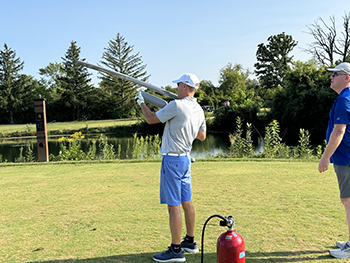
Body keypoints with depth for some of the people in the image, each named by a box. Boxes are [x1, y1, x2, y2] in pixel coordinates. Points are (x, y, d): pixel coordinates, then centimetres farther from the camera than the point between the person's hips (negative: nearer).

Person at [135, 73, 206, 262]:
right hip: (185, 158, 9)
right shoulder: (199, 110, 8)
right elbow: (202, 136, 19)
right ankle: (189, 242, 29)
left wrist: (141, 101, 9)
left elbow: (151, 119, -7)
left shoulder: (176, 105, -17)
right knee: (186, 201, 17)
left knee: (173, 205, -4)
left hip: (172, 159, -9)